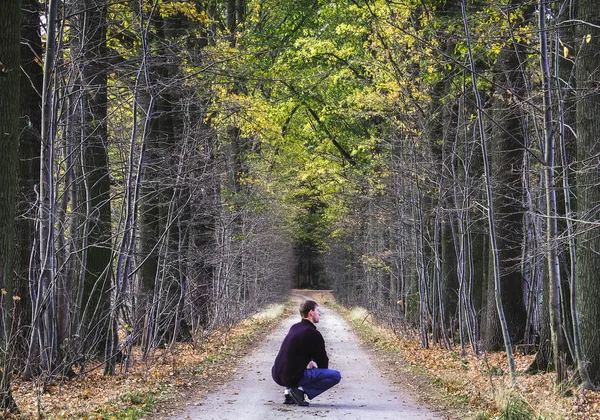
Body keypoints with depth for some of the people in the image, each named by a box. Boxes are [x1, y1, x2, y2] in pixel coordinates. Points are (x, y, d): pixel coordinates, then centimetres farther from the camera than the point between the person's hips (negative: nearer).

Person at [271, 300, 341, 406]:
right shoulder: (313, 334, -11)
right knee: (336, 376, -4)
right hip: (294, 377, -8)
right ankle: (302, 390, -9)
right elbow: (322, 360, -1)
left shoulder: (294, 328, 14)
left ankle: (289, 391, 19)